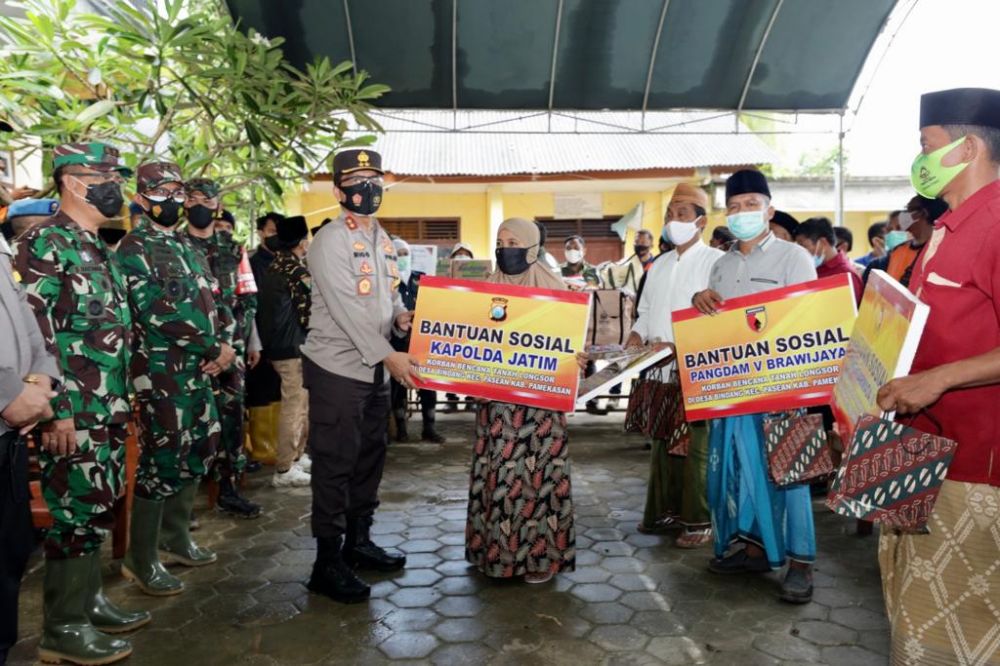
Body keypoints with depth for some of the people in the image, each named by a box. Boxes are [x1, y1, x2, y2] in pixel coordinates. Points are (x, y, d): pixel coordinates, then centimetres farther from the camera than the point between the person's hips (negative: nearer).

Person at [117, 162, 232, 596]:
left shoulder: (186, 247, 16)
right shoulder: (134, 248, -9)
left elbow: (209, 301, 15)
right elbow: (157, 313, -19)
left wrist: (223, 348, -3)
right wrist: (214, 348, -15)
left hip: (198, 369, 8)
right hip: (161, 372, -8)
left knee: (195, 456, 16)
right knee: (161, 462, -4)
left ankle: (175, 539, 31)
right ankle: (141, 560, 10)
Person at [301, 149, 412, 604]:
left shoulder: (382, 240, 14)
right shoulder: (330, 241, -12)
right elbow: (348, 309, -21)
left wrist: (401, 317, -4)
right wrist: (389, 354, -23)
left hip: (374, 368, 9)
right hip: (337, 368, -8)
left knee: (369, 458, 16)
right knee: (335, 464, -2)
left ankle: (358, 542, 30)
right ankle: (327, 563, 8)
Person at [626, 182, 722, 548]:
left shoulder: (716, 261, -6)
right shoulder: (660, 265, 17)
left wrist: (679, 345, -23)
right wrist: (637, 335, 1)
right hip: (660, 370, 7)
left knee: (695, 447, -2)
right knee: (663, 442, 13)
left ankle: (699, 520, 10)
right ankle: (665, 510, 25)